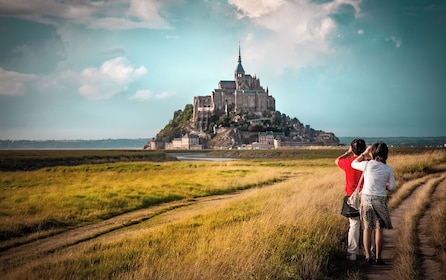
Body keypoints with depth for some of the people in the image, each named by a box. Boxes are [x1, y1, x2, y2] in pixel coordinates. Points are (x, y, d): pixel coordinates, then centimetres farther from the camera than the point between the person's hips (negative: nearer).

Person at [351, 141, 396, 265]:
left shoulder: (367, 165, -9)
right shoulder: (388, 169, -5)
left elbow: (353, 164, 11)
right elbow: (392, 187, 3)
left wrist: (364, 153, 13)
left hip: (366, 198, 0)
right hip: (380, 199, 0)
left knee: (367, 228, 8)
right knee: (379, 229, 8)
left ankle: (368, 256, 9)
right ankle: (378, 257, 8)